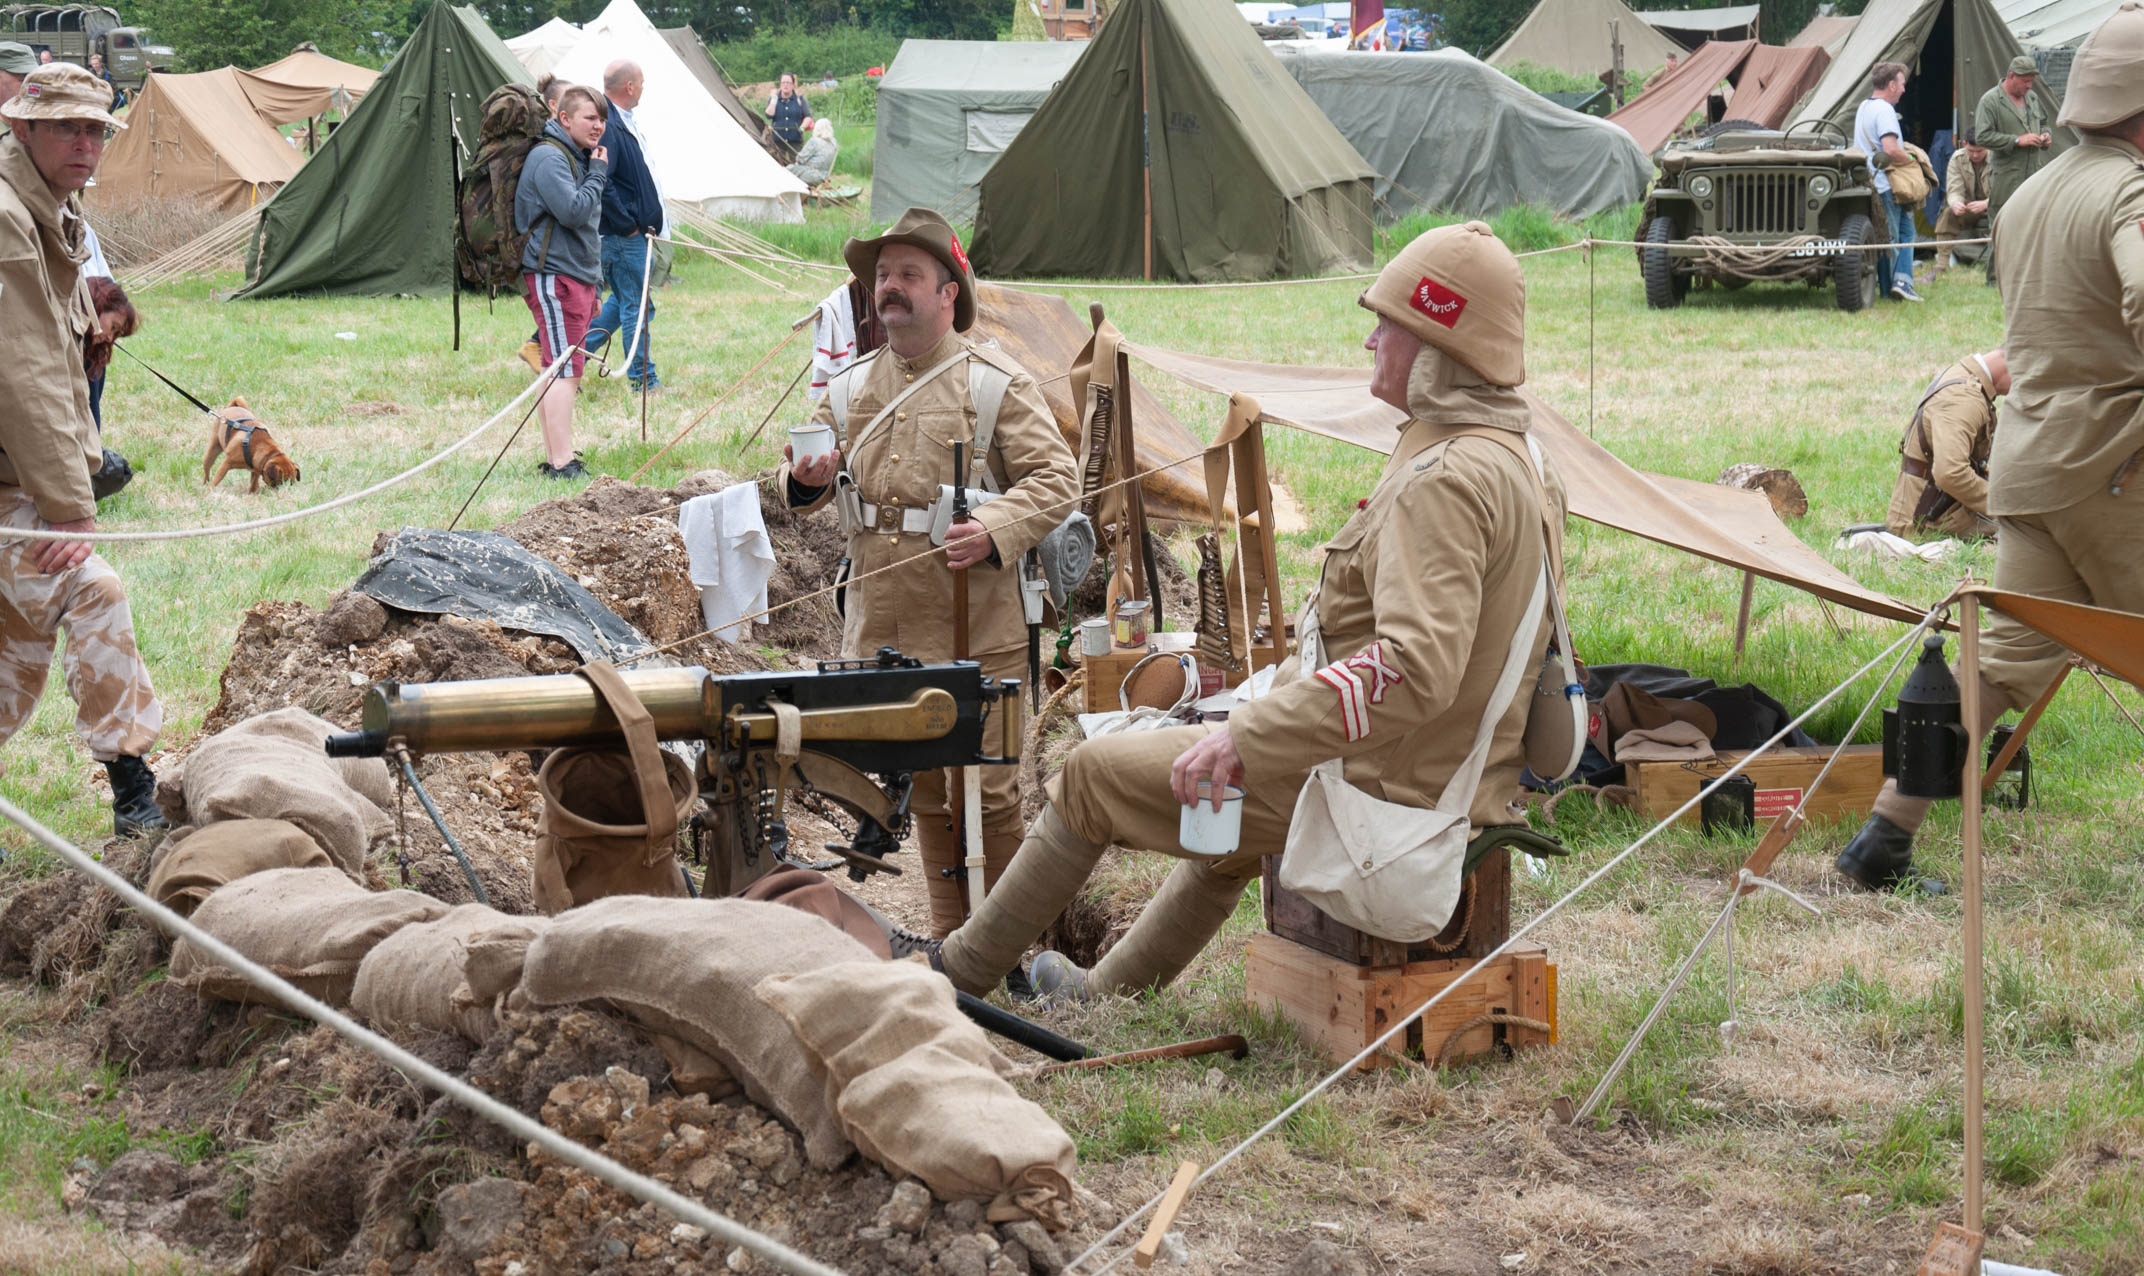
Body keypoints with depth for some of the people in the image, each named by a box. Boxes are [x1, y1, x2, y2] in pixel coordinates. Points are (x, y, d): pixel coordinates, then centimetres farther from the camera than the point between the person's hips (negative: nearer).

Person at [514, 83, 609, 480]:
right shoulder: (549, 157, -12)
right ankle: (562, 462, -15)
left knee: (565, 373, 10)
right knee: (564, 371, -13)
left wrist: (593, 287, 24)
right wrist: (598, 174, -11)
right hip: (553, 275, -10)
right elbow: (573, 211, -24)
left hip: (578, 276, 10)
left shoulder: (578, 156, 21)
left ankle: (553, 459, 14)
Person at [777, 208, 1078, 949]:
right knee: (924, 789, 12)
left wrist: (997, 531, -23)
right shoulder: (851, 385, 14)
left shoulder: (995, 381, -1)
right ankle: (951, 940, 22)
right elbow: (805, 486, 19)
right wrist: (805, 480, -6)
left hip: (976, 628, -5)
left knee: (987, 787, -3)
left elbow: (1056, 476, -5)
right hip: (883, 625, 5)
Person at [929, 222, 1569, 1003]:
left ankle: (957, 973, 20)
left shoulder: (1445, 482, -25)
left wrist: (1245, 737, -33)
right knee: (1224, 809, 38)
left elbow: (1417, 667, -36)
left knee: (1096, 774, 5)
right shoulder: (1519, 469, 8)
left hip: (1375, 786, -10)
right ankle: (1110, 991, 50)